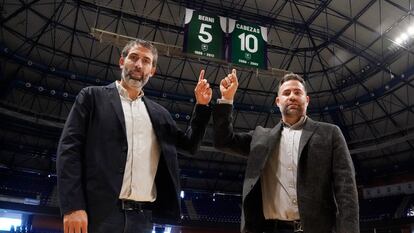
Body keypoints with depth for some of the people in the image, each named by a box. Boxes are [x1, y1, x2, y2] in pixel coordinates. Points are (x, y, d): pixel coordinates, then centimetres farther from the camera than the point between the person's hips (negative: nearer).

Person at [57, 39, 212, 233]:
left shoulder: (158, 113, 17)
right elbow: (69, 148, -2)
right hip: (100, 213, -3)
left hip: (142, 217, 4)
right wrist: (72, 207, -13)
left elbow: (189, 144, 20)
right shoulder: (93, 97, 6)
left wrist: (202, 106, 9)